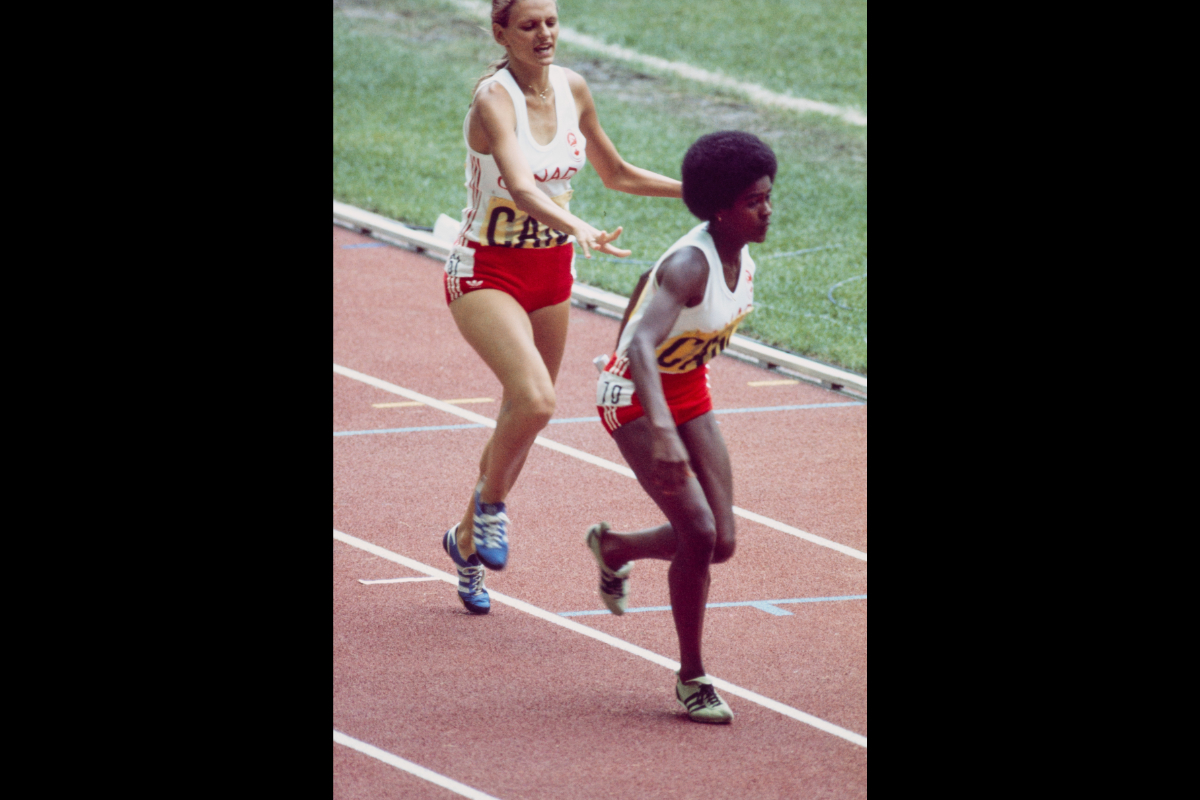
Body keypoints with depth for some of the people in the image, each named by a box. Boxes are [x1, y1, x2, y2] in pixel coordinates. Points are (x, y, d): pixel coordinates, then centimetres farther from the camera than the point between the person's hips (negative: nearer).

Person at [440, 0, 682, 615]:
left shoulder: (571, 89, -1)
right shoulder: (494, 98, -23)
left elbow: (615, 173, 15)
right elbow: (521, 188, -39)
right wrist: (580, 230, -55)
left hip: (551, 270, 7)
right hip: (486, 271, -7)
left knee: (523, 420, 12)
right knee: (534, 401, -27)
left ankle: (467, 540, 33)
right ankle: (491, 501, 2)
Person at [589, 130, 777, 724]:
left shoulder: (741, 261, -5)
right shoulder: (689, 265, -31)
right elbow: (641, 345, -45)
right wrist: (662, 433, -58)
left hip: (689, 393, 8)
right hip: (635, 398, -8)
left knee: (720, 543, 3)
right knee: (698, 530, -18)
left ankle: (614, 547, 34)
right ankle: (691, 677, -1)